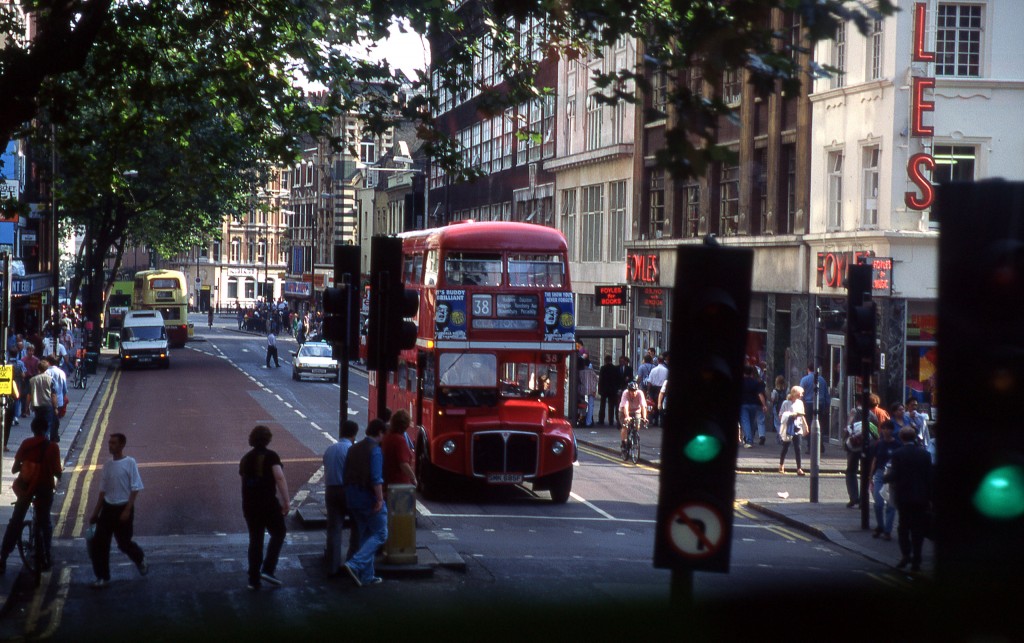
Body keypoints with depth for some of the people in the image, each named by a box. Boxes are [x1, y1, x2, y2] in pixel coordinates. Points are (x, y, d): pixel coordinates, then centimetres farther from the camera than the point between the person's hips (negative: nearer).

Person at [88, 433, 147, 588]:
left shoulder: (130, 463, -10)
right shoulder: (107, 465, 7)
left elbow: (135, 489, -11)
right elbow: (103, 491, 14)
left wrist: (127, 510, -17)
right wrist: (95, 513, 14)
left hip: (123, 508, -5)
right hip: (108, 507, 5)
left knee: (124, 543, 4)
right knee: (98, 543, -2)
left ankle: (140, 559, 37)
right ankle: (103, 577, 7)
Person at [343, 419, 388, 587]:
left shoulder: (354, 449, 12)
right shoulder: (375, 450, -13)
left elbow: (347, 474, 15)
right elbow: (376, 478, -21)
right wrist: (379, 499, -20)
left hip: (352, 497, 8)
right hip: (369, 497, -8)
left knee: (365, 534, 15)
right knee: (380, 534, -1)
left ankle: (367, 576, 14)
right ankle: (355, 564, -17)